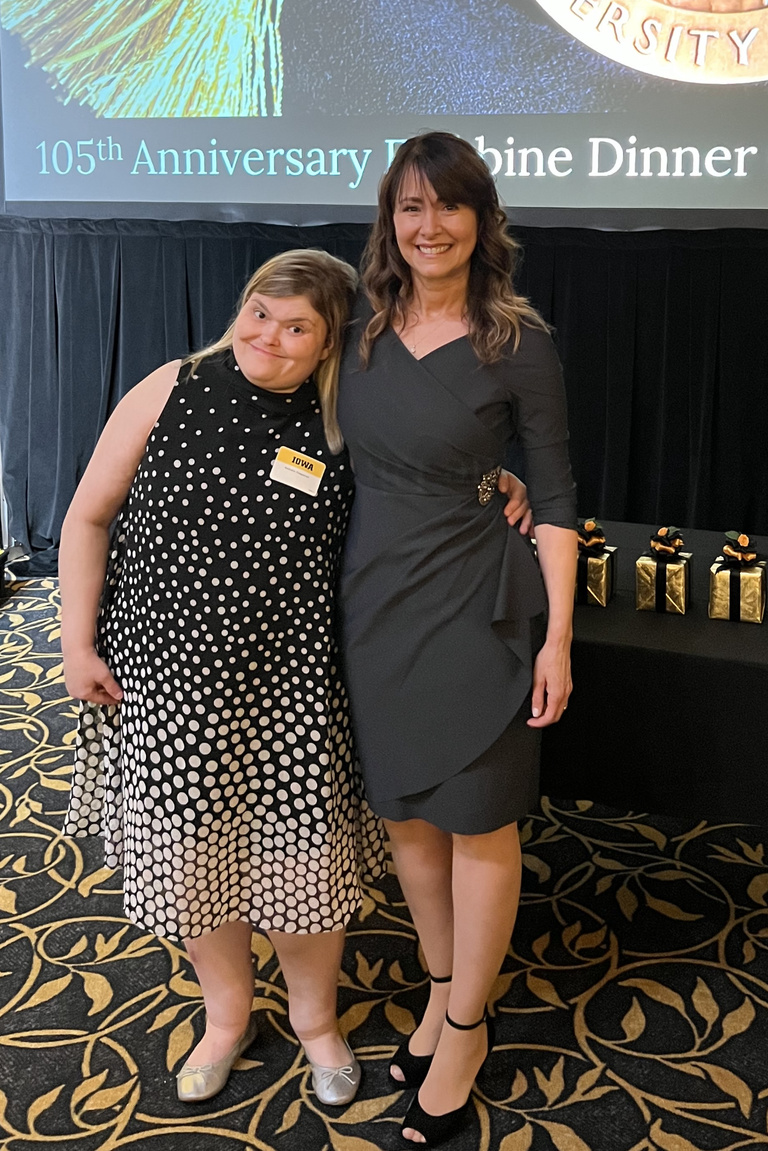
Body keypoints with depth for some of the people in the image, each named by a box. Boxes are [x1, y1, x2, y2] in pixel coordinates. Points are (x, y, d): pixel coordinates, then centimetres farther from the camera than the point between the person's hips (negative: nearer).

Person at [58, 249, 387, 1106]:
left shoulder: (341, 432, -4)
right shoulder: (172, 392, -6)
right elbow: (89, 517, -1)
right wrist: (78, 644, -4)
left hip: (288, 686, 0)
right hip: (165, 673, 1)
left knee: (299, 856, 6)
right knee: (188, 851, 12)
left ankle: (315, 1017, 36)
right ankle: (227, 1014, 40)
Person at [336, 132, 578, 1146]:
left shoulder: (519, 342, -11)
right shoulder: (364, 328, 2)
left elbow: (555, 494, -7)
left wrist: (557, 635, -11)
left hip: (475, 604, -5)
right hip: (374, 595, 5)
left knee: (476, 821, 7)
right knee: (405, 807, 16)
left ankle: (464, 1028, 26)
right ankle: (442, 987, 37)